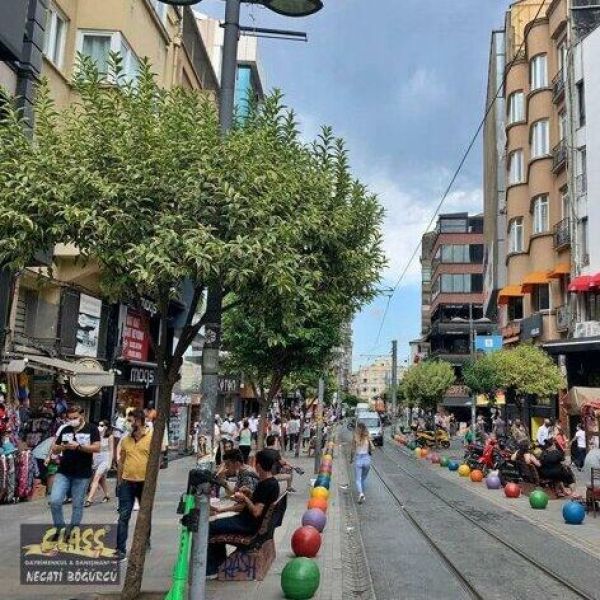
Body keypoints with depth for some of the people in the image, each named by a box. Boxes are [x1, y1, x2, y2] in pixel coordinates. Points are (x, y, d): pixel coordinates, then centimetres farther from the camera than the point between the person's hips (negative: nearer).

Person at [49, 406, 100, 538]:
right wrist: (62, 447, -12)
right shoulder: (65, 430, 9)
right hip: (63, 472, 3)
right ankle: (60, 528, 13)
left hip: (82, 474, -3)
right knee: (55, 501, -7)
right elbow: (54, 450, 11)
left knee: (78, 505, 5)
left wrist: (78, 446, -23)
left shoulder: (92, 429, -3)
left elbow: (97, 448, -13)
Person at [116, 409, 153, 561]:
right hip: (127, 482, 3)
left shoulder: (151, 437, -8)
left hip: (144, 482, -3)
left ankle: (146, 542, 34)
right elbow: (121, 461, 13)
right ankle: (120, 549, 3)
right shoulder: (125, 440, 6)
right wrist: (119, 481, 11)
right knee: (123, 516, -1)